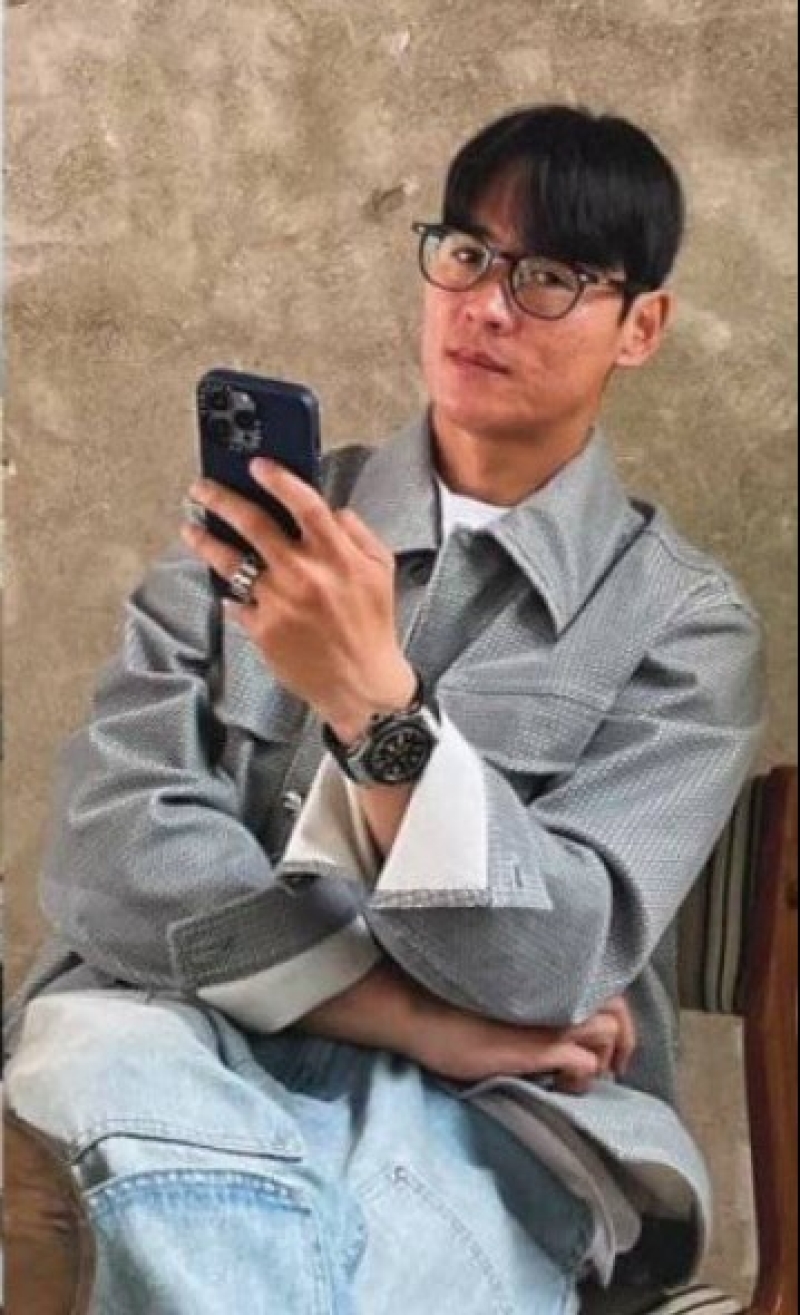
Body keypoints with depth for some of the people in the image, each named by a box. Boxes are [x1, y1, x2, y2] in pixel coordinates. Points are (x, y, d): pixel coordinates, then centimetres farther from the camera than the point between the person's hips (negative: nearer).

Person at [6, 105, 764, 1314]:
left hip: (484, 1111, -1)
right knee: (130, 1075, -35)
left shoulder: (689, 627, 3)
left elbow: (545, 966, -11)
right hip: (193, 1037, 2)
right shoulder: (268, 524, 9)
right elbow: (109, 849, -3)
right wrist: (411, 1013, -13)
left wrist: (376, 701, -26)